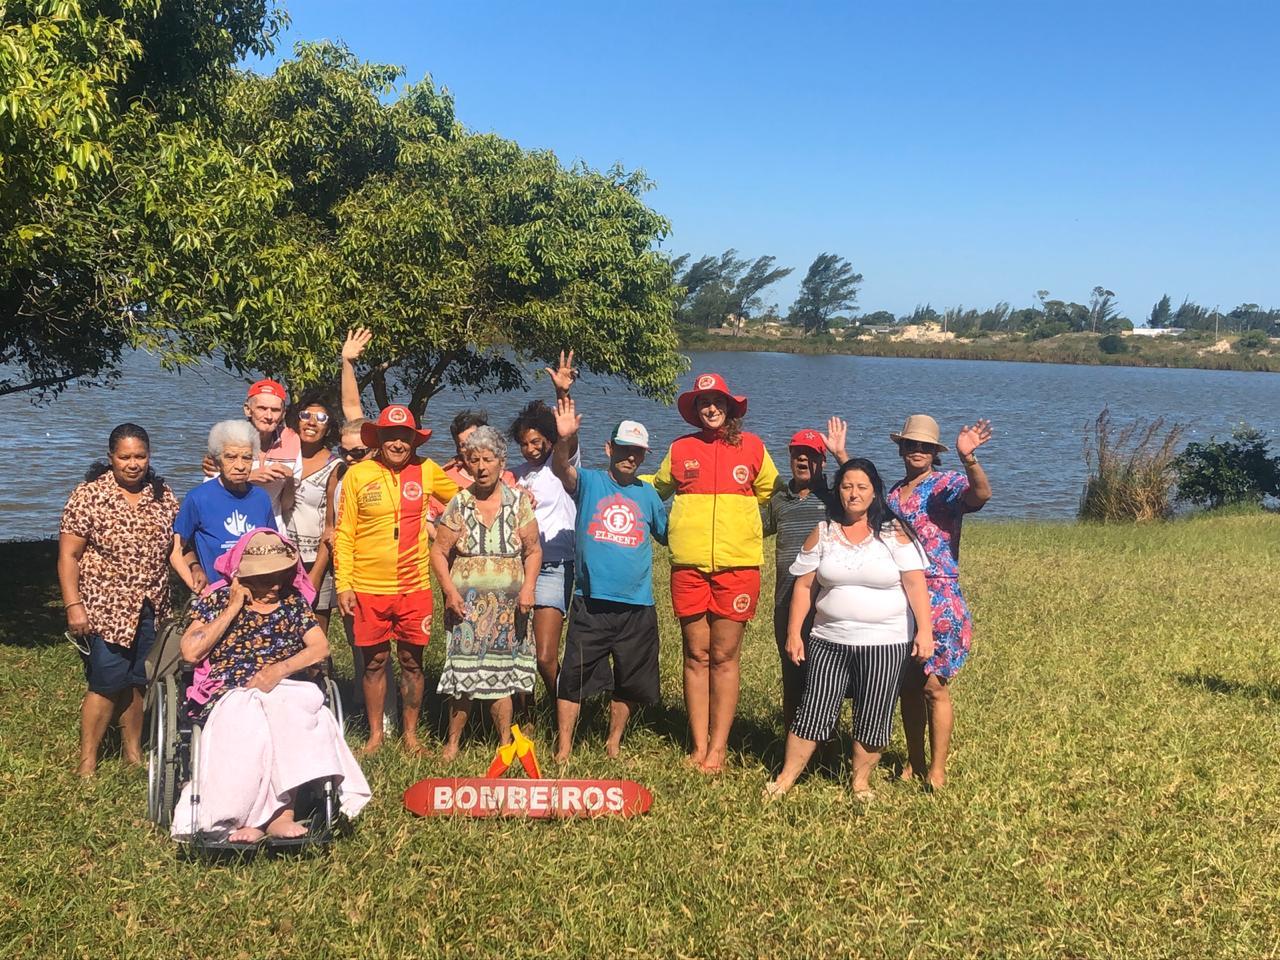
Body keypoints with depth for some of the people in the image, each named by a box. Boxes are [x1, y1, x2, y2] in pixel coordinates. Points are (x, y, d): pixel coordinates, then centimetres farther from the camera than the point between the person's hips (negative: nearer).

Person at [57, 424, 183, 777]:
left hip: (151, 609, 5)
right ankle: (87, 762, 10)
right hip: (105, 610, -5)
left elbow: (175, 547, 10)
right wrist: (73, 605, -15)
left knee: (138, 681, 13)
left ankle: (133, 751, 29)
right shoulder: (89, 496, -9)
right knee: (106, 683, -4)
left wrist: (195, 582, -5)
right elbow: (68, 555, -9)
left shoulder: (162, 495, 6)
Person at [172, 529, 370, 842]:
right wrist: (233, 608, -4)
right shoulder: (218, 601, 9)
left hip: (284, 690, 1)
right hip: (229, 695, -1)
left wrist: (280, 669, -14)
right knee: (251, 723, -37)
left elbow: (320, 647, 3)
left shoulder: (293, 600, 14)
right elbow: (190, 652, -5)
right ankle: (279, 814, -30)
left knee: (292, 712, -36)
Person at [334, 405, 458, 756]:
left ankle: (411, 735, 22)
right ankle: (375, 734, 23)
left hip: (414, 587, 1)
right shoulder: (357, 474, -2)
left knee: (411, 661, 8)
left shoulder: (427, 470, 2)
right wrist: (344, 585, -5)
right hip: (368, 588, -1)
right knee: (375, 662, 9)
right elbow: (344, 534, -1)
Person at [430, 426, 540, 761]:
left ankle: (506, 743, 15)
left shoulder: (519, 503, 3)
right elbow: (439, 551, 4)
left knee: (502, 675, 5)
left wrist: (528, 587, -8)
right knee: (463, 673, -3)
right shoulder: (458, 505, 3)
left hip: (508, 605, 1)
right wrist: (449, 590, -8)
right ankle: (452, 743, 10)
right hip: (467, 604, 0)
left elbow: (533, 550, 5)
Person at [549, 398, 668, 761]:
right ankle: (563, 750, 8)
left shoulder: (648, 495, 11)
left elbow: (671, 535, 19)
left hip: (637, 606, 3)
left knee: (629, 682, 13)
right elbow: (562, 469, -19)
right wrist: (564, 439, -38)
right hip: (591, 603, -3)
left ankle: (613, 745, 29)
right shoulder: (589, 482, 2)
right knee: (574, 677, -3)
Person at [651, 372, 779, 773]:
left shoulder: (752, 447, 6)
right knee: (696, 656, 6)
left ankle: (719, 747, 8)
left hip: (737, 566, -1)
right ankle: (699, 746, 13)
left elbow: (771, 494, 20)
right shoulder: (681, 449, 8)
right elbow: (656, 489, 25)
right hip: (689, 566, 1)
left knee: (724, 657, 1)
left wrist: (747, 529, 13)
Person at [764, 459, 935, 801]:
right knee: (813, 711, 1)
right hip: (829, 642, 2)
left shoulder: (894, 533, -2)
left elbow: (914, 582, -7)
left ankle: (861, 782, 20)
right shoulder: (822, 533, 5)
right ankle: (785, 778, 10)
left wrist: (924, 630, -15)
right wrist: (794, 633, 2)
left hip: (884, 644, -2)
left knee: (872, 718, 4)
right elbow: (804, 586, 6)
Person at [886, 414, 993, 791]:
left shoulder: (947, 484, -7)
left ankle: (937, 770, 6)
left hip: (937, 600, -6)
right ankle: (914, 762, 23)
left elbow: (982, 493, -27)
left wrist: (968, 457, -46)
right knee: (907, 686, 12)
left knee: (933, 686, -5)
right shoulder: (894, 492, 14)